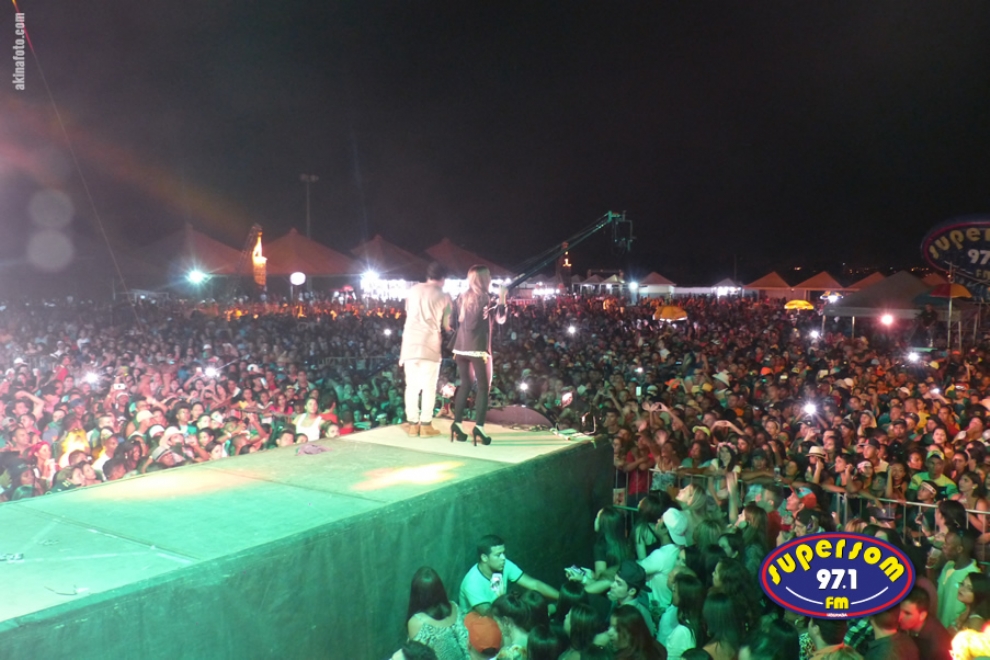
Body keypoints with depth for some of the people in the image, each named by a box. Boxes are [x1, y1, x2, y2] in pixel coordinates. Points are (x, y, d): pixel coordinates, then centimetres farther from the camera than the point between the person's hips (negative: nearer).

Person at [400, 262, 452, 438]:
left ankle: (412, 424, 10)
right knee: (429, 386, 3)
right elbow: (447, 326, 3)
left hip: (410, 342, 3)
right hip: (430, 344, -3)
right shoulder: (444, 297, 1)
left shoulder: (413, 290, 10)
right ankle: (426, 425, 3)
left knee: (412, 385, 9)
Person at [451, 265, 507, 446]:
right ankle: (479, 426, -9)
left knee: (465, 385, 13)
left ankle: (457, 424, 7)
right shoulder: (485, 298, -6)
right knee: (484, 387, 0)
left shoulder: (463, 297, 12)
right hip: (478, 348, -6)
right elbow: (500, 319, -1)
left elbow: (456, 322, 16)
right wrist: (502, 300, 7)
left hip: (461, 347, 6)